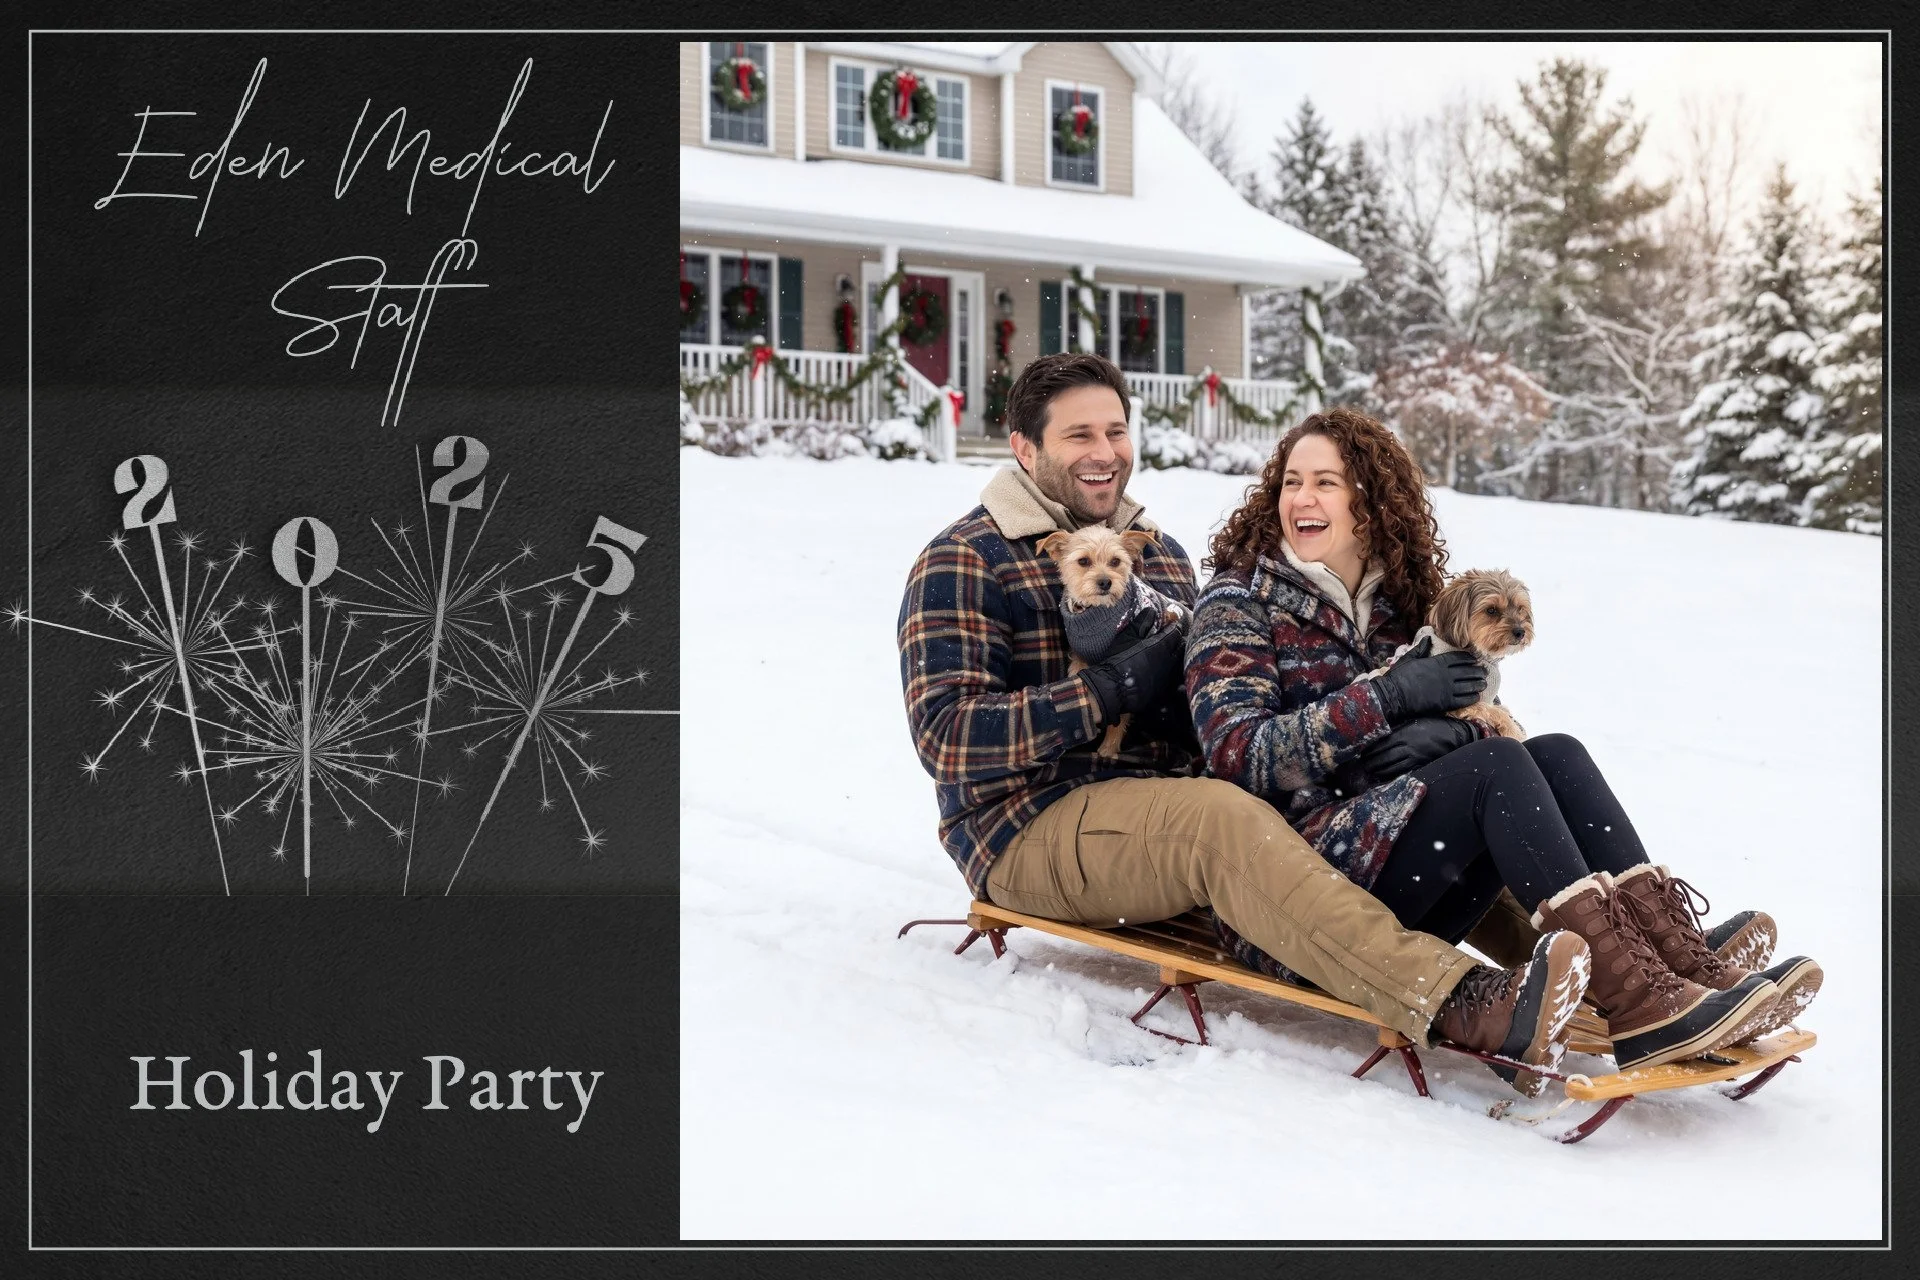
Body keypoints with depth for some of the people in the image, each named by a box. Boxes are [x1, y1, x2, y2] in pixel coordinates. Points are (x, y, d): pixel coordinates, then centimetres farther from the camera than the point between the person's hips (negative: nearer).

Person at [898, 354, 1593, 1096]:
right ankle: (1463, 1008, -50)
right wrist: (1114, 687, -18)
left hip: (1165, 820, 7)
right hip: (1034, 831, -7)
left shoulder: (1161, 553, 21)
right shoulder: (964, 562, -1)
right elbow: (947, 736, -13)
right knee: (1221, 818, -35)